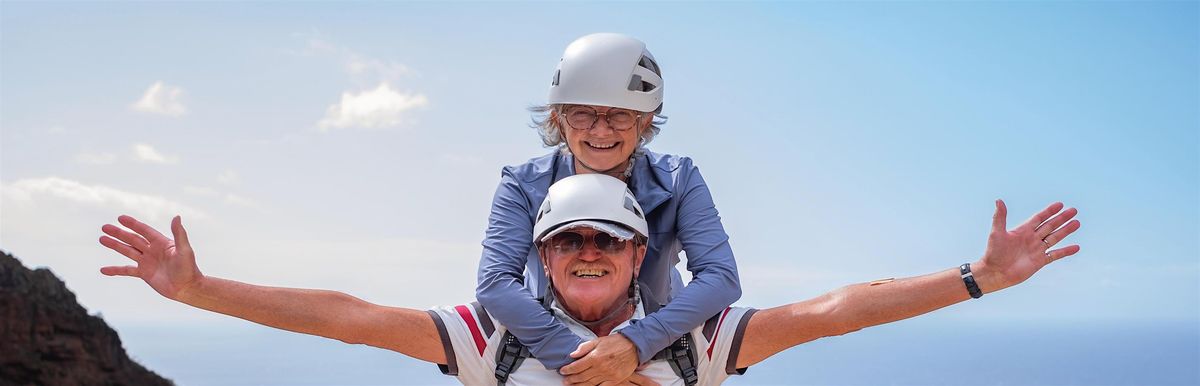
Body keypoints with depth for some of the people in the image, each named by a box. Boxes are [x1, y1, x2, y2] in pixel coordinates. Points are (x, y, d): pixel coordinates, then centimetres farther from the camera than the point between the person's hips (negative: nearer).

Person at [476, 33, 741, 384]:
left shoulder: (677, 182, -11)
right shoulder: (523, 186, -11)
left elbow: (722, 277, -21)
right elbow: (495, 282, -24)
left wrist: (637, 343, -36)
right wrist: (572, 356, -38)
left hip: (654, 355, 1)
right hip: (546, 357, -1)